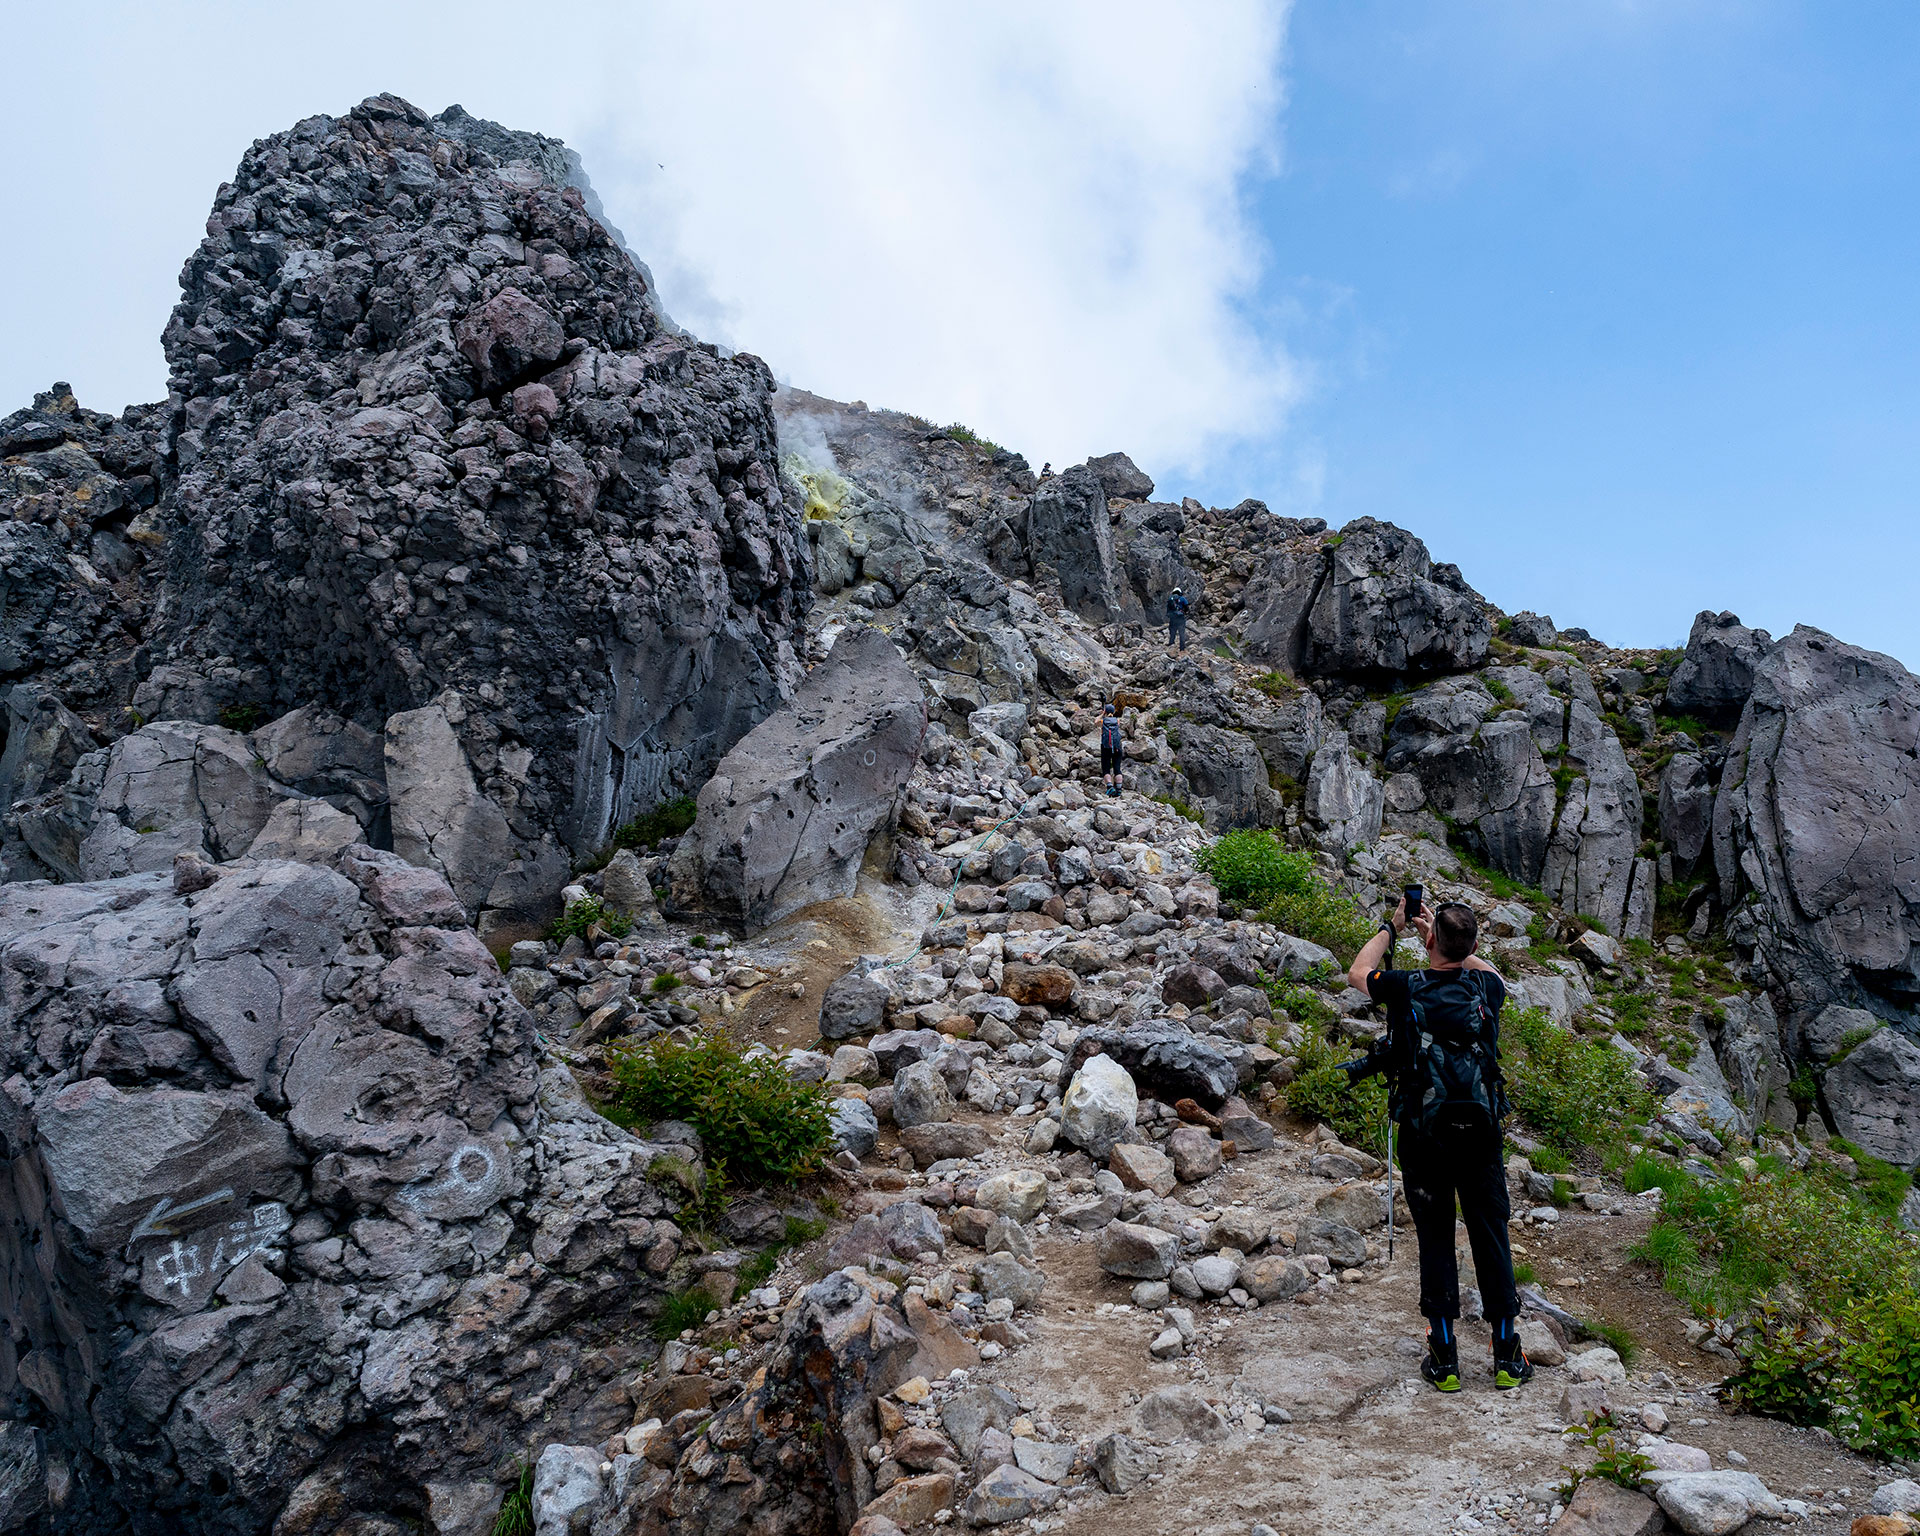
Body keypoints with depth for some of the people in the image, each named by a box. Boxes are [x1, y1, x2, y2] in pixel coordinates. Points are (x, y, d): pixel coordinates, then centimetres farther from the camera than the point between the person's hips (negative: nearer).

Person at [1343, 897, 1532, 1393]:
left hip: (1423, 1136, -2)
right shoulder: (1485, 989, -4)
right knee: (1491, 1238, 10)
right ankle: (1508, 1356, 16)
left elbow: (1357, 972, 11)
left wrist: (1391, 927, 19)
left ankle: (1444, 1357, 11)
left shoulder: (1406, 989, -11)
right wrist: (1447, 940, 24)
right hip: (1480, 1131, 2)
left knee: (1435, 1239, 7)